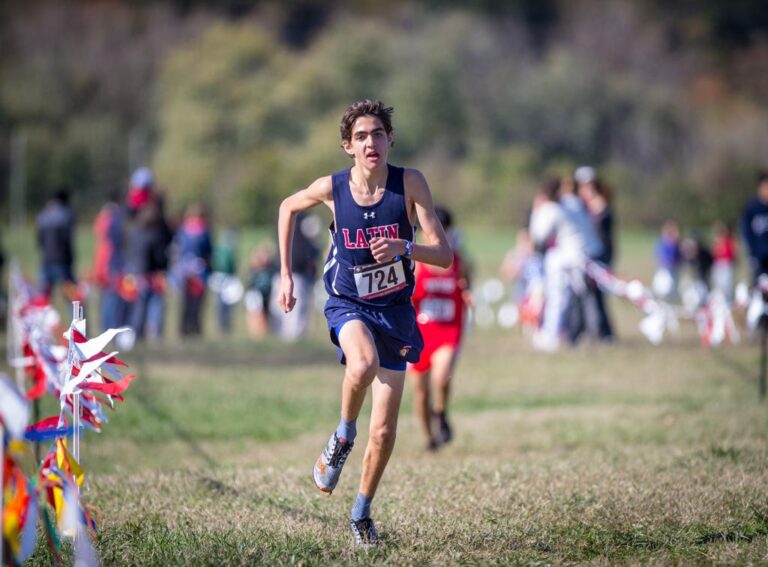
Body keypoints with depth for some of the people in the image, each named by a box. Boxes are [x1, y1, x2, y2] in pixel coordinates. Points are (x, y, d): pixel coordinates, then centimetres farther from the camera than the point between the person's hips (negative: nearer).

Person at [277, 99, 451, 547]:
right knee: (363, 365, -38)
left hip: (394, 309, 1)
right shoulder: (331, 188, -12)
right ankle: (343, 437, -9)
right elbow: (289, 207, 11)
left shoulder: (409, 183, -15)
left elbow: (444, 255, -17)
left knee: (384, 432, 3)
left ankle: (362, 514, 26)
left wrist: (404, 248, -37)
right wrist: (286, 274, 9)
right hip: (348, 304, -1)